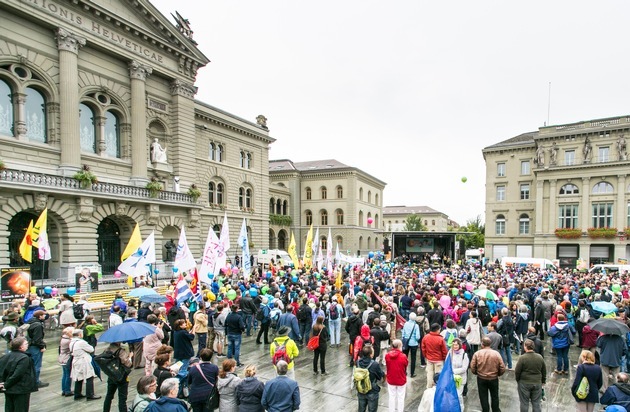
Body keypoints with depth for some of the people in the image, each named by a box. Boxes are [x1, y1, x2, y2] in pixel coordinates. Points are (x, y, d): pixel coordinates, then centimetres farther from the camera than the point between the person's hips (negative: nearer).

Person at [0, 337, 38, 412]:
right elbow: (17, 374, -24)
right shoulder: (25, 358, -20)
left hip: (8, 390, 7)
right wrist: (7, 385, -11)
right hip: (21, 391, -7)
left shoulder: (7, 356, 2)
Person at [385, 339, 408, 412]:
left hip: (390, 379, 3)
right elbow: (406, 365, -7)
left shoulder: (387, 355, -14)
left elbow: (388, 366, 0)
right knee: (400, 397, 16)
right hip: (401, 380, -2)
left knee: (392, 396, 19)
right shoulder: (403, 356, -23)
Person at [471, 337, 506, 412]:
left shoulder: (477, 354, -15)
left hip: (481, 379, -1)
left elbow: (472, 368, -13)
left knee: (483, 397, 17)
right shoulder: (496, 353, -14)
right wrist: (497, 374, 10)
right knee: (494, 396, 24)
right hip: (494, 378, 1)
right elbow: (502, 368, -10)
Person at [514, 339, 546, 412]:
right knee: (536, 403, 14)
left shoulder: (522, 358, -18)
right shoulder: (540, 357, -5)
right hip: (537, 383, 4)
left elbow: (517, 372, -12)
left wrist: (517, 380, 7)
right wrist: (543, 381, 23)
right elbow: (544, 371, 8)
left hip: (524, 383, -4)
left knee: (524, 403, 9)